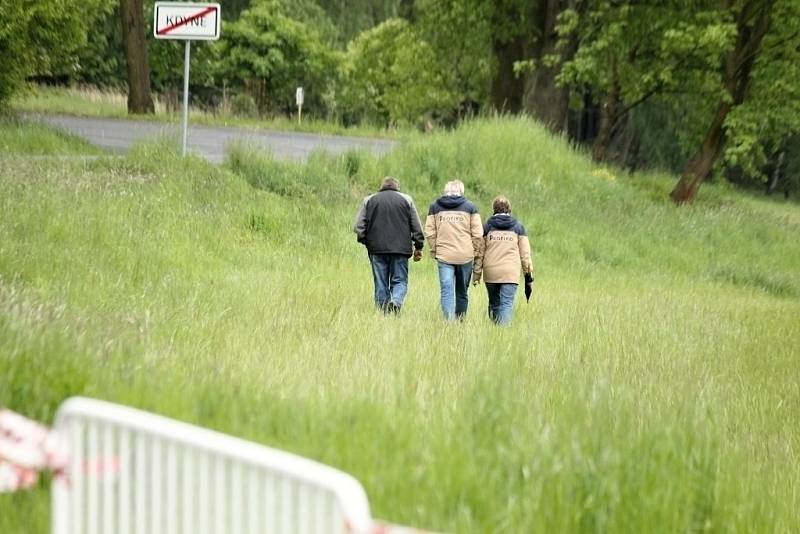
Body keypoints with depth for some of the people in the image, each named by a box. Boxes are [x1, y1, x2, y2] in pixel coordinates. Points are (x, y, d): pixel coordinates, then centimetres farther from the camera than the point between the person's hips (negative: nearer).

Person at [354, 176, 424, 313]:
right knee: (400, 281, 3)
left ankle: (382, 312, 3)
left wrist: (365, 241, 12)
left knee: (381, 283, 7)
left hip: (377, 249, 1)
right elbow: (416, 227, 6)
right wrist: (418, 247, 10)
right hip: (400, 249, -1)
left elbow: (358, 226, 3)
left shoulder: (369, 200, 10)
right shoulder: (406, 199, 8)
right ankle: (396, 302, -23)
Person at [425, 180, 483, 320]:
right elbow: (477, 234, 0)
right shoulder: (470, 206, 5)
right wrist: (476, 252, 10)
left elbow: (429, 232, 5)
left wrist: (434, 251, 13)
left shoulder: (435, 206, 8)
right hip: (465, 256, 0)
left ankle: (449, 320, -21)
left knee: (447, 290, -5)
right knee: (462, 292, 11)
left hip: (443, 255, 0)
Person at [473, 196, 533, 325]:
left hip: (491, 272, 1)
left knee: (494, 304, 15)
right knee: (507, 304, -7)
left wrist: (477, 274, 11)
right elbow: (525, 254, 5)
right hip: (511, 273, -1)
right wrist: (529, 275, 9)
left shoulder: (487, 227, 8)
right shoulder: (518, 227, 7)